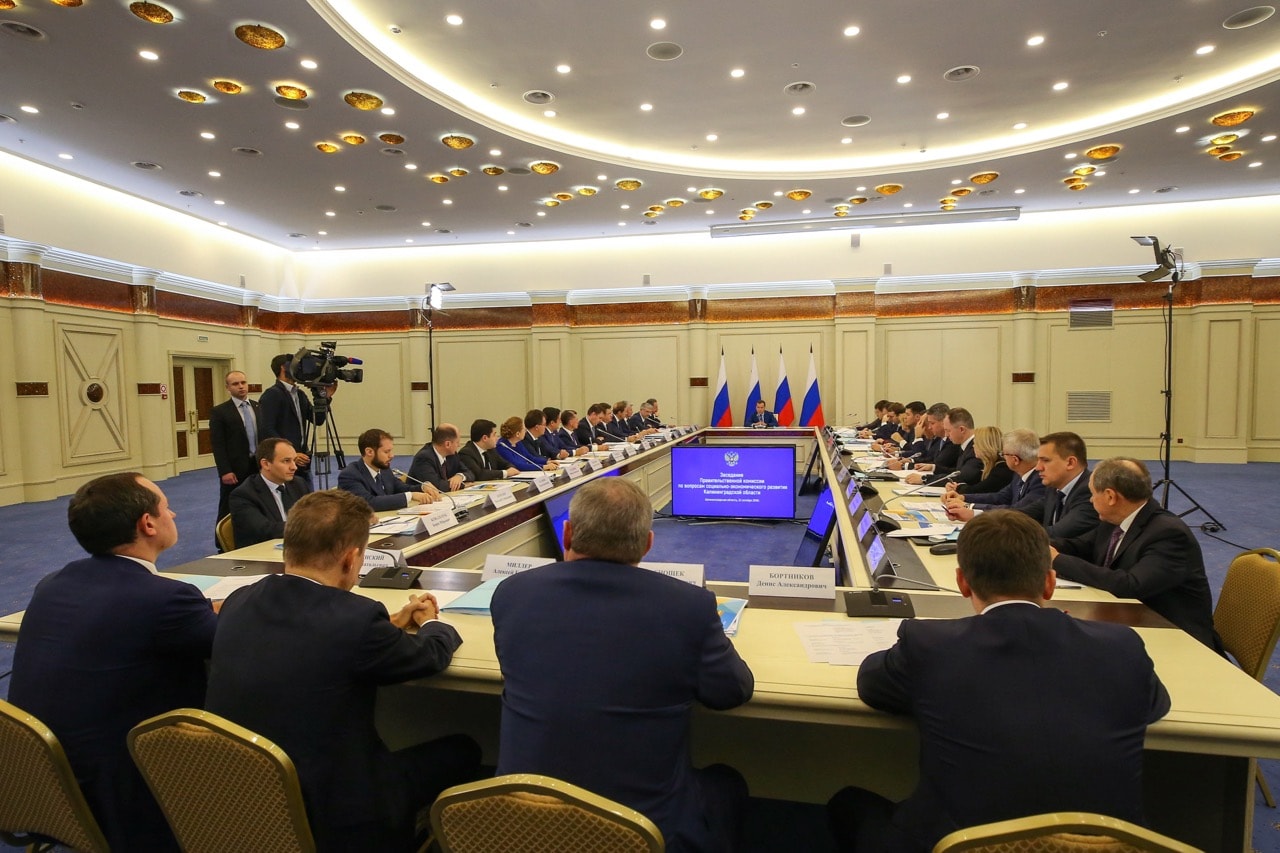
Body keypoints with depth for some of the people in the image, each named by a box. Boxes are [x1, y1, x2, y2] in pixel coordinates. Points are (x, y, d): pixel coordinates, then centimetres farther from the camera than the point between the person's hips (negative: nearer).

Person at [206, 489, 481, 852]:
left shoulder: (238, 602, -6)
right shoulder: (357, 617, -25)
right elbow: (431, 655, -6)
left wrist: (391, 623, 20)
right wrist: (430, 623, 17)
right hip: (325, 817, -7)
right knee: (462, 751, 12)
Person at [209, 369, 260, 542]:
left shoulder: (259, 407, 11)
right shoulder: (219, 411, -3)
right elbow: (217, 444, -8)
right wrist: (225, 471, -15)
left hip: (259, 467, 4)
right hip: (235, 470, -4)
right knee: (228, 513, 5)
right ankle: (224, 549, 14)